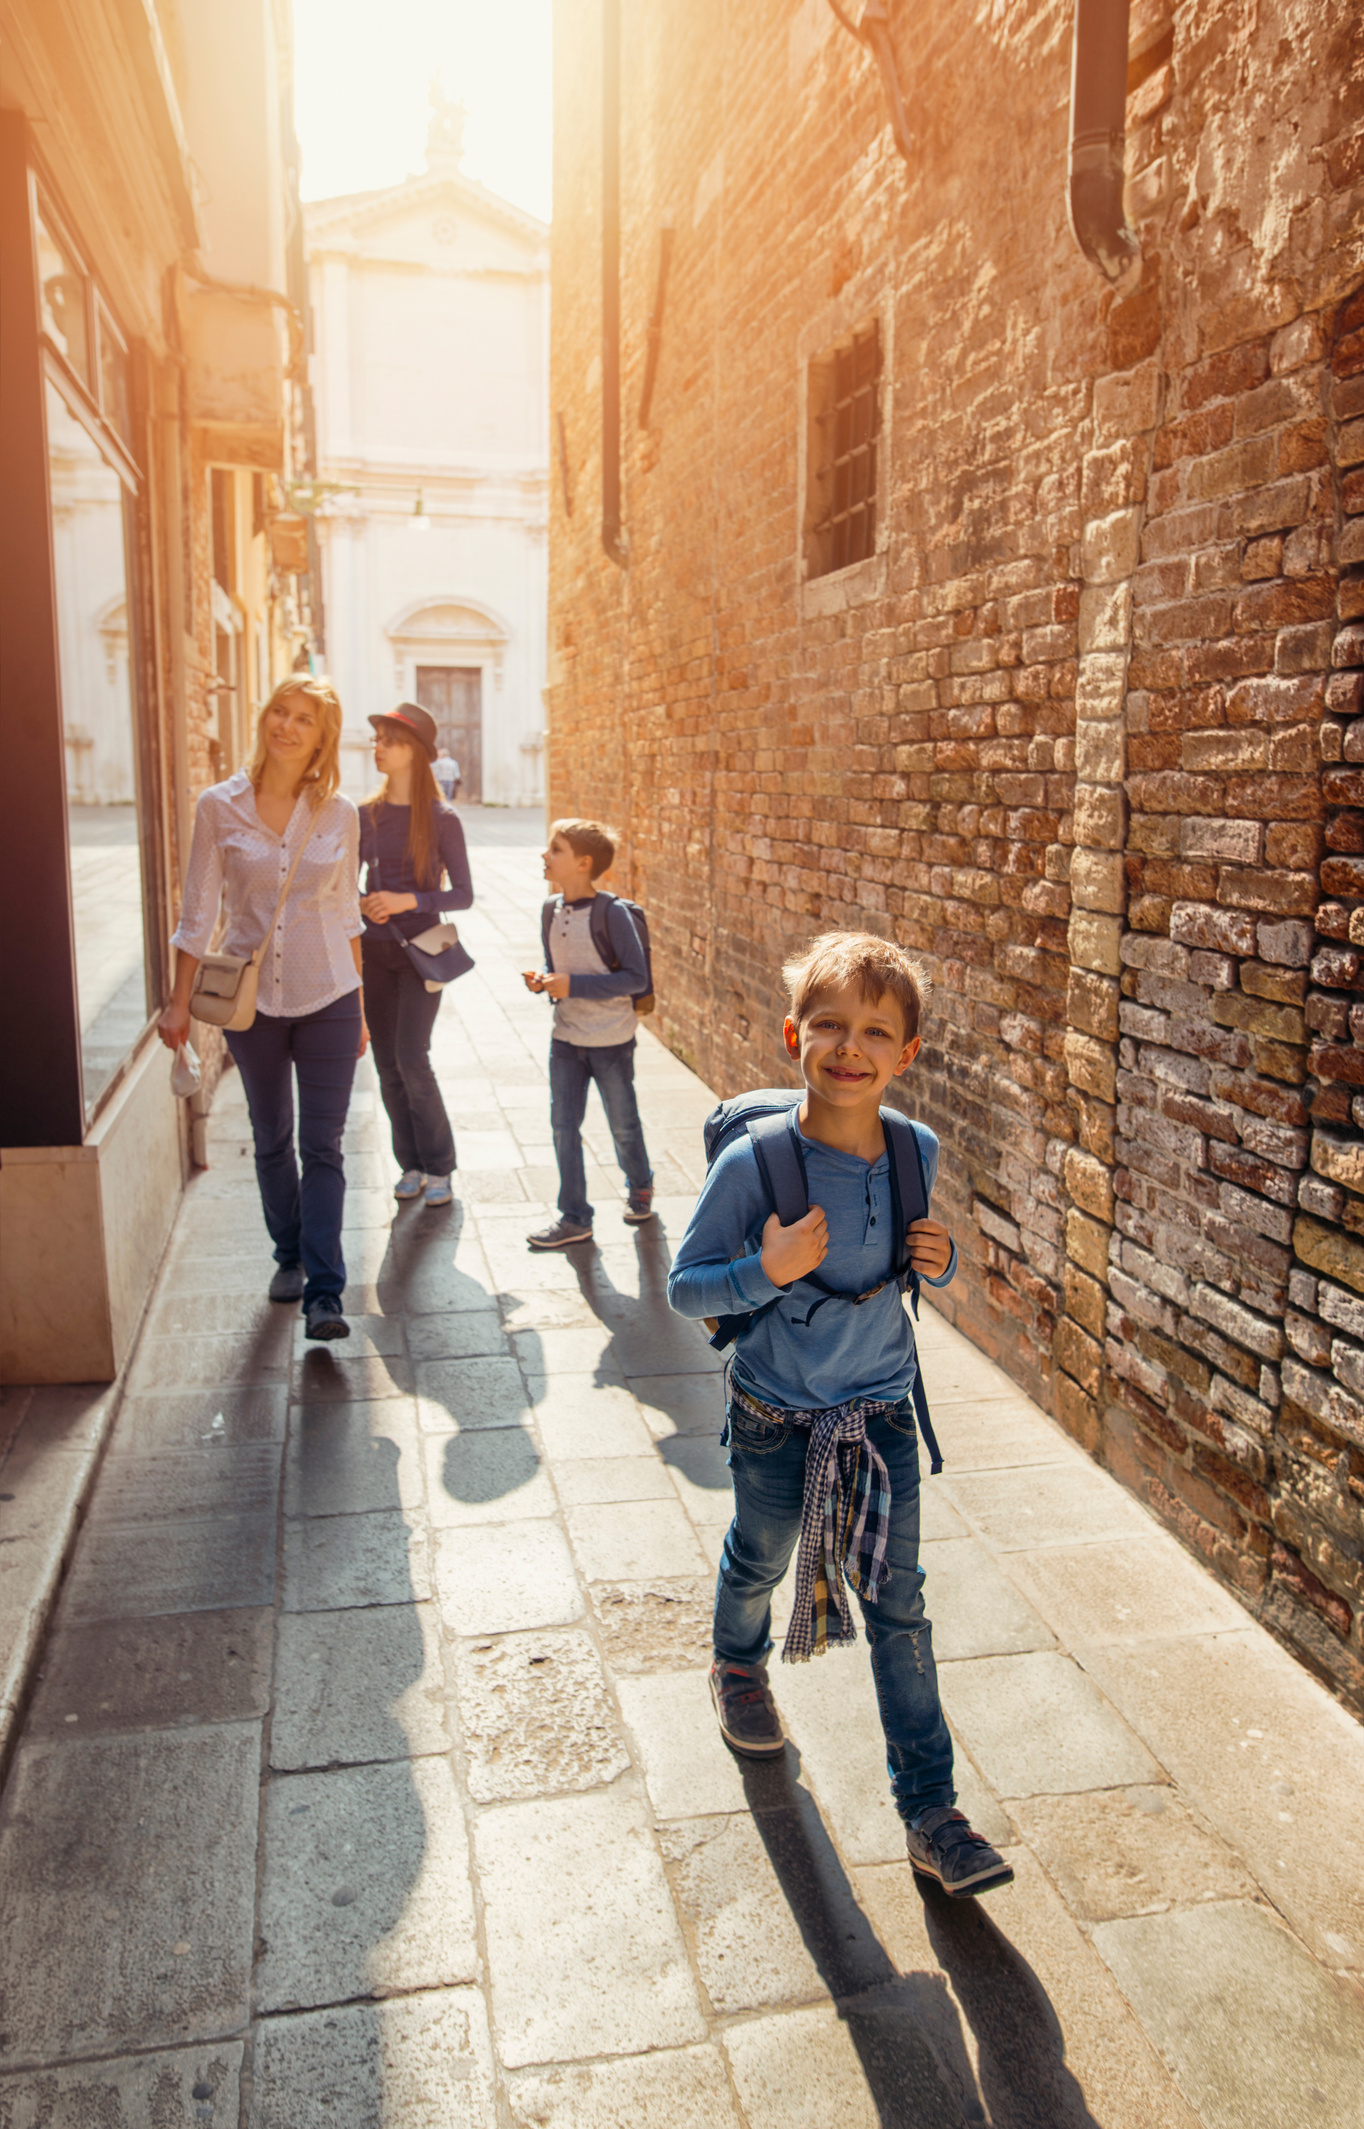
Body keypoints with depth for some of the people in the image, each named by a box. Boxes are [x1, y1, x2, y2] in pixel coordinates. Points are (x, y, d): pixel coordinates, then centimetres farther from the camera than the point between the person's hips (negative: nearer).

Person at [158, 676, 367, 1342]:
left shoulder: (339, 814, 0)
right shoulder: (220, 806, -3)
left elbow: (346, 914, 7)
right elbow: (198, 911, 0)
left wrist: (359, 1006, 9)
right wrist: (179, 1001, -1)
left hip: (326, 998, 0)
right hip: (250, 997, 1)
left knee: (322, 1146, -2)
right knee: (272, 1142, 14)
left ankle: (323, 1293, 0)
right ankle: (289, 1257, 33)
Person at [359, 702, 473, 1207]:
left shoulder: (442, 818, -6)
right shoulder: (365, 815, 5)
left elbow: (463, 894, -6)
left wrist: (408, 900, -20)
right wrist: (358, 905, -10)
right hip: (375, 950, 4)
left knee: (411, 1058, -12)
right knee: (388, 1065, 6)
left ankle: (439, 1167, 4)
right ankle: (411, 1164, 20)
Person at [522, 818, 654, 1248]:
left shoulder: (612, 913, -19)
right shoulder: (552, 910, 2)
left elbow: (636, 977, -18)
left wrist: (574, 985, -23)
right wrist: (543, 979, -7)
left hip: (611, 1040, -5)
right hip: (565, 1038, 5)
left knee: (623, 1124, 12)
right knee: (563, 1126, 4)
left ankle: (640, 1186, 39)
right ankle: (573, 1218, 14)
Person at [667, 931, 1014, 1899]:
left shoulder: (917, 1152, -10)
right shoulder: (753, 1161, -23)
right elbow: (686, 1287, -16)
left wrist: (941, 1259, -13)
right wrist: (766, 1271, -33)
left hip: (882, 1410, 2)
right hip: (776, 1417, -2)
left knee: (899, 1610, 6)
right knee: (759, 1563, 23)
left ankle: (932, 1812, 21)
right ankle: (740, 1667, 57)